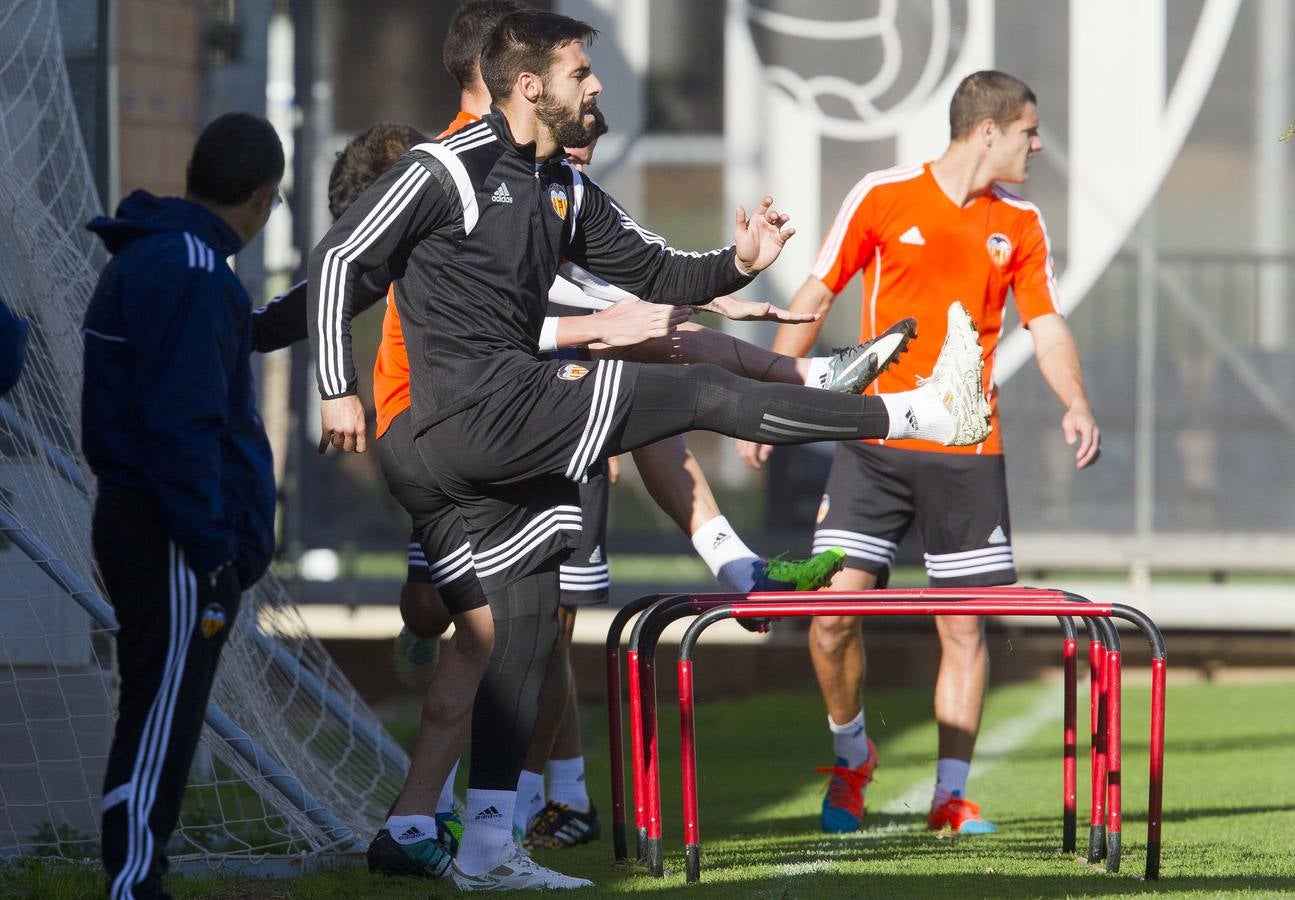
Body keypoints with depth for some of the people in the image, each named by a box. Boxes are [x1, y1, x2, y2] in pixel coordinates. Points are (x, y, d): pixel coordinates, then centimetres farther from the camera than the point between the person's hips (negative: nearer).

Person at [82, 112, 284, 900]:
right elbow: (182, 424, -22)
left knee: (161, 722, 15)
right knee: (159, 725, -7)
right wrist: (211, 555, -20)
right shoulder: (192, 275, -17)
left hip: (135, 518, 10)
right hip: (180, 545, -10)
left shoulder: (142, 262, 15)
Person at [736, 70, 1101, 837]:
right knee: (834, 609, -9)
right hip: (875, 443, -2)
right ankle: (851, 753, 16)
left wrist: (1076, 402, -11)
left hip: (969, 453, 2)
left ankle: (951, 795, 9)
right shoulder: (883, 198, -1)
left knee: (965, 626, -1)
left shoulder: (1021, 225, 8)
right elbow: (815, 297, 3)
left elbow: (1047, 325, 8)